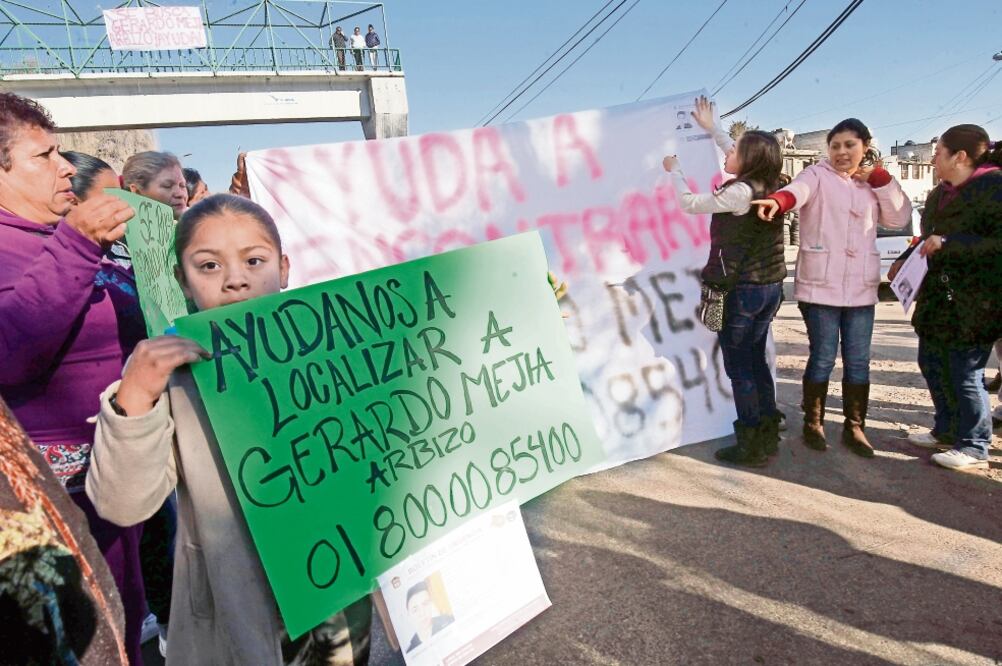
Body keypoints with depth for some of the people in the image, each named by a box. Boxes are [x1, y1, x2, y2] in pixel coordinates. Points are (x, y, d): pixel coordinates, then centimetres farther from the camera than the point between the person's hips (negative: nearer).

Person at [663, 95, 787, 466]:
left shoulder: (740, 192, -17)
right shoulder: (767, 186, 6)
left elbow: (689, 203, -7)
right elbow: (743, 157, 25)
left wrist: (674, 170, 10)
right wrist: (711, 127, 34)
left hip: (740, 290, -8)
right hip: (770, 287, 8)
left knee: (739, 368, 0)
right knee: (756, 362, 17)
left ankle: (751, 448, 7)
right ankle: (768, 436, 25)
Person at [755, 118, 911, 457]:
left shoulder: (873, 185, 15)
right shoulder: (818, 175, -1)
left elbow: (900, 218, 5)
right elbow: (797, 190, -25)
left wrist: (880, 178, -2)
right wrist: (776, 201, -48)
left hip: (860, 287, 5)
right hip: (820, 285, -4)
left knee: (858, 360, 8)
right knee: (822, 357, 2)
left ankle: (854, 427, 22)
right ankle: (813, 424, 18)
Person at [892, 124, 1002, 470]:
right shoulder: (942, 192, 13)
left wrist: (948, 243, -24)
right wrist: (905, 259, 17)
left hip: (974, 302, -9)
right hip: (938, 296, 9)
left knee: (965, 371, -2)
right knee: (932, 363, 15)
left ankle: (973, 447, 14)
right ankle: (946, 431, 31)